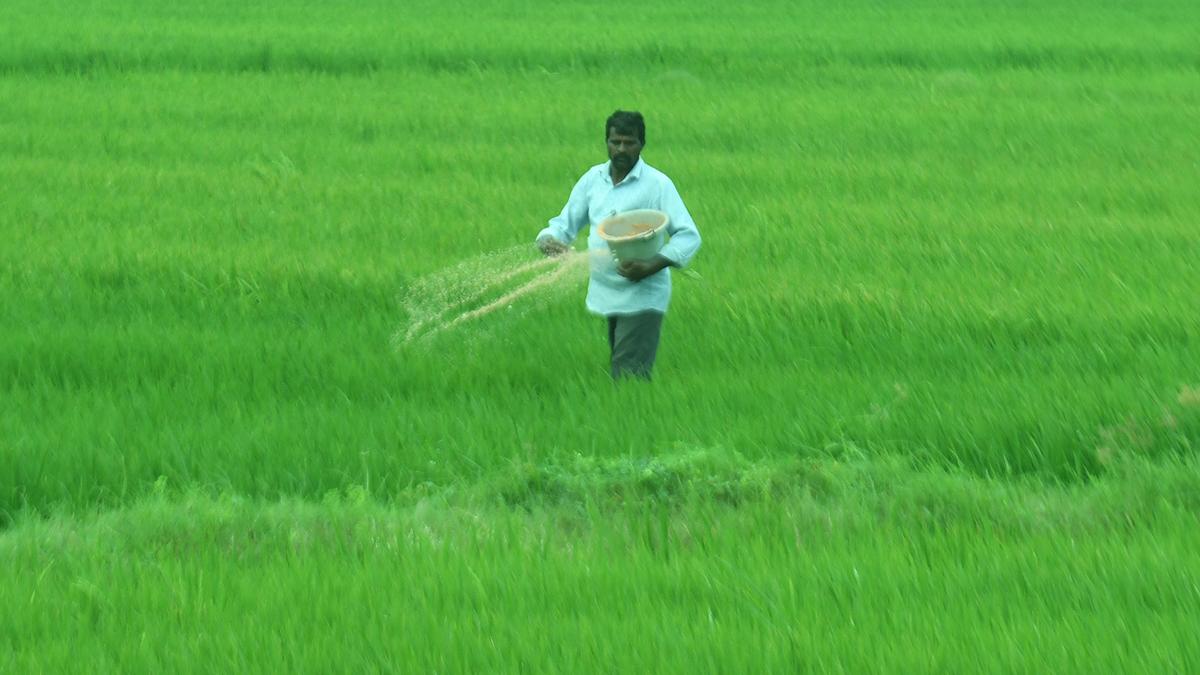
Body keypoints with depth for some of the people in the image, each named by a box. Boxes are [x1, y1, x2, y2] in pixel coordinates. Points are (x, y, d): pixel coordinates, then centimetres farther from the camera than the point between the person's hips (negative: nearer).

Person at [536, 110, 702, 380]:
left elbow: (689, 236, -13)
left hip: (642, 298, -6)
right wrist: (550, 240, -12)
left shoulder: (657, 184, -9)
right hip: (606, 295, 6)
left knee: (629, 378, -13)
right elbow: (565, 223, 12)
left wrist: (652, 266, -27)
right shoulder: (593, 179, 7)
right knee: (616, 371, 14)